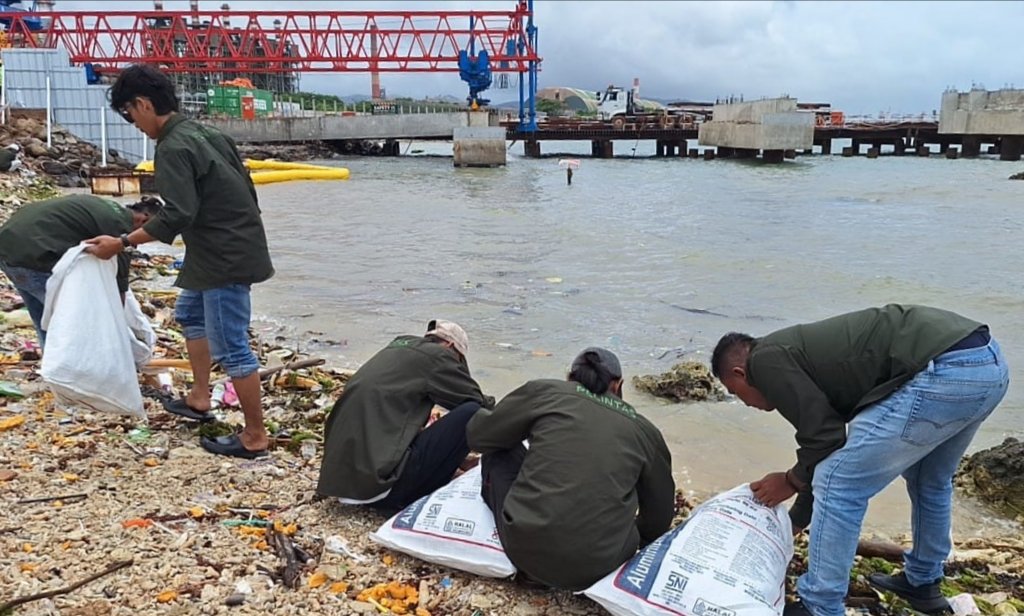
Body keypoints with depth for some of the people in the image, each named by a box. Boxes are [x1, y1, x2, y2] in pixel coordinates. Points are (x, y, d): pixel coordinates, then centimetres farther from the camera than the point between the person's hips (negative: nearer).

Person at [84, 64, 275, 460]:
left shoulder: (172, 148, -17)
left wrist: (121, 243, -16)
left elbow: (177, 216, -24)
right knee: (189, 313, 26)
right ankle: (199, 398, 34)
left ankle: (255, 437, 4)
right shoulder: (204, 133, 11)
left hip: (225, 257, -11)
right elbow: (246, 187, 14)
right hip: (233, 247, 11)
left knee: (230, 346, -4)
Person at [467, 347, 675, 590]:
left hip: (524, 550, -2)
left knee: (500, 451, 21)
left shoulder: (544, 391, 6)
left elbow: (478, 435, 16)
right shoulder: (645, 430, 12)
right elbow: (660, 517, 20)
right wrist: (635, 541, 41)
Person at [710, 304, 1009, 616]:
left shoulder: (765, 360, 1)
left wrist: (791, 481, 15)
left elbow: (824, 436, -6)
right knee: (930, 481, 32)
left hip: (944, 372, -10)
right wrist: (794, 520, 43)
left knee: (839, 485, 1)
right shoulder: (800, 351, 27)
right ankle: (923, 584, 50)